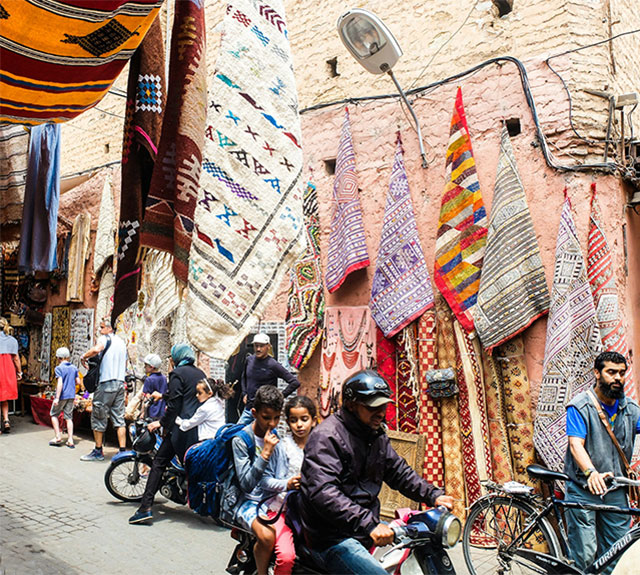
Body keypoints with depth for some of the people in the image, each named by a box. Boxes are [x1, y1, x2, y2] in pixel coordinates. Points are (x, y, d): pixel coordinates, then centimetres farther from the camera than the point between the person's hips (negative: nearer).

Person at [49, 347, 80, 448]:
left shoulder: (59, 368, -10)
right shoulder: (74, 368, 7)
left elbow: (60, 383, -19)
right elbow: (78, 382, 9)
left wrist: (57, 398, -19)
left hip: (62, 395, -5)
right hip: (71, 395, 5)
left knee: (54, 414, 14)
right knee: (68, 417, 8)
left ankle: (58, 437, 10)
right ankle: (70, 440, 5)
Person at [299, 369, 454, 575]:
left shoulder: (377, 435, 10)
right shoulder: (326, 437, -19)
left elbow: (399, 471, 16)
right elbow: (323, 493, -29)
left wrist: (433, 495, 1)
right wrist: (368, 524, -36)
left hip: (368, 529, 9)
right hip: (333, 540, -8)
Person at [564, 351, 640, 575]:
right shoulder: (580, 406, -8)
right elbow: (576, 445, -17)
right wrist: (591, 472, -35)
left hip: (616, 491, 5)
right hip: (583, 490, -5)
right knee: (584, 556, -3)